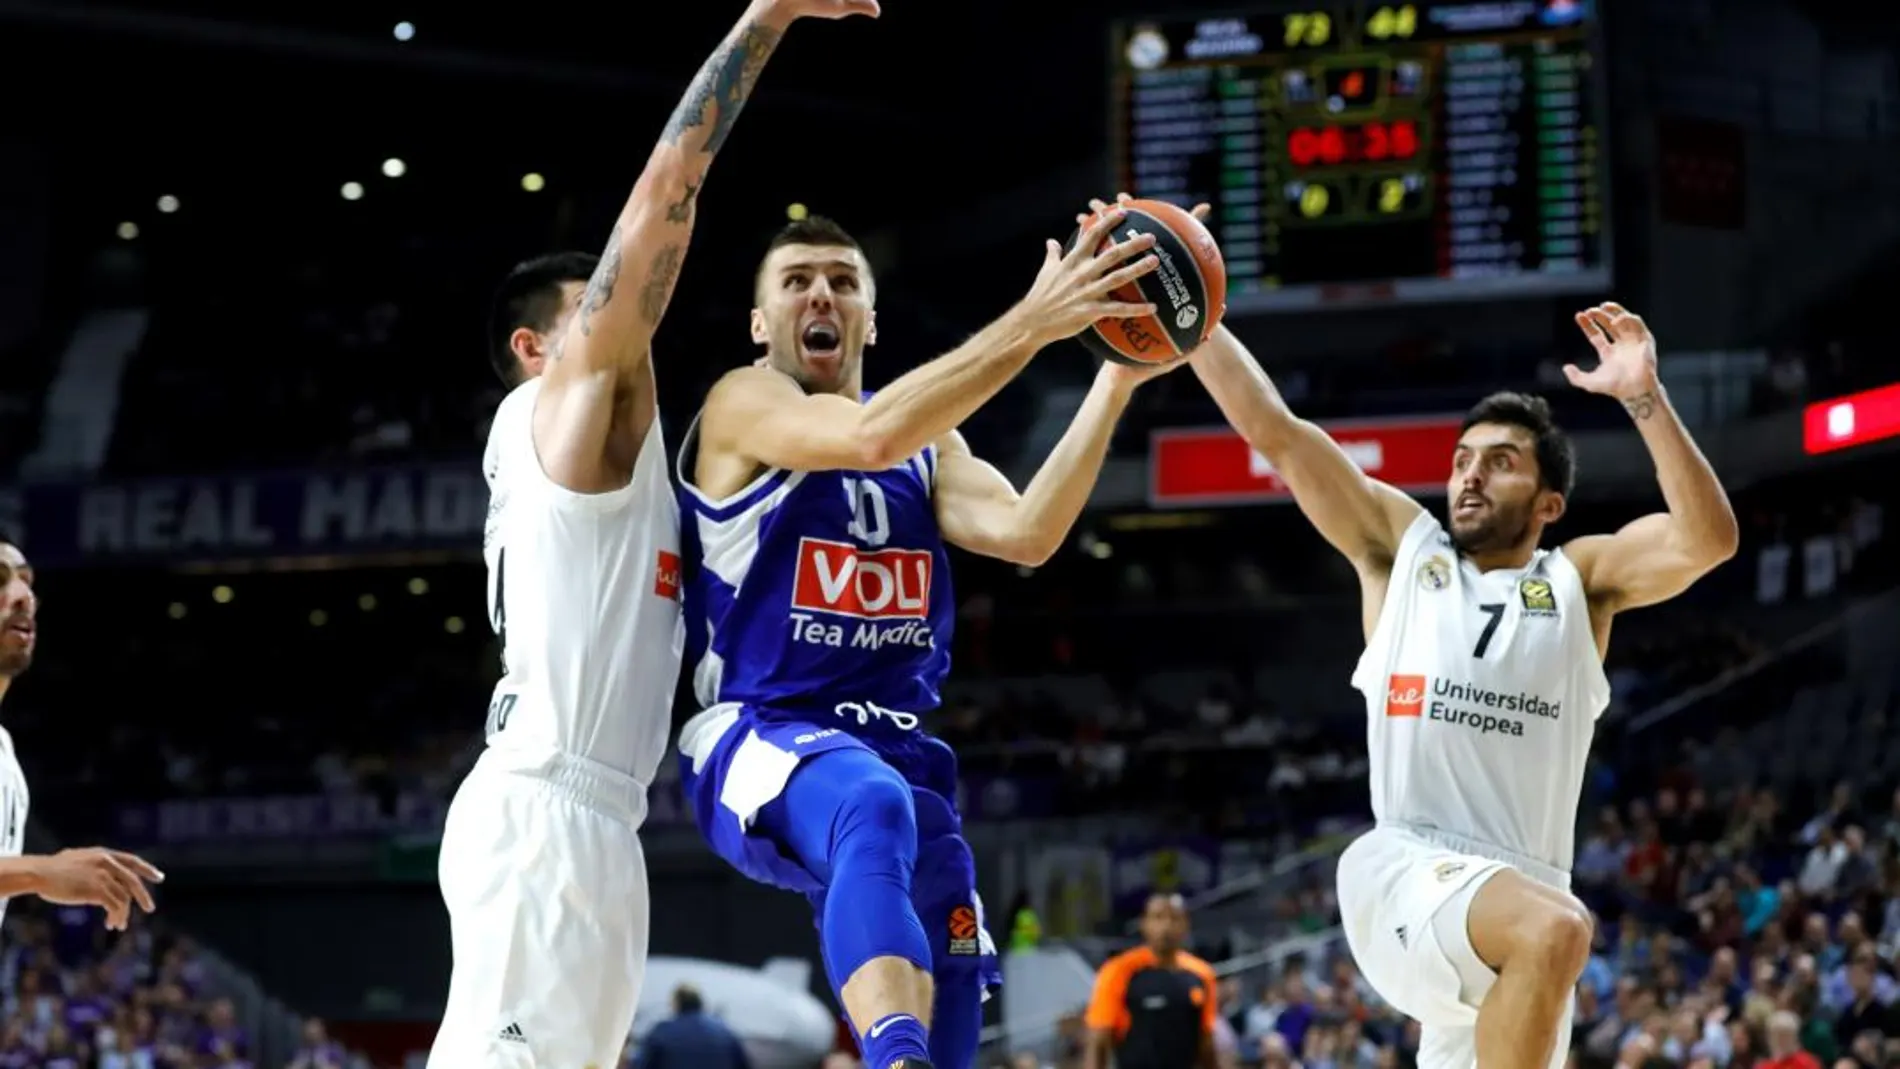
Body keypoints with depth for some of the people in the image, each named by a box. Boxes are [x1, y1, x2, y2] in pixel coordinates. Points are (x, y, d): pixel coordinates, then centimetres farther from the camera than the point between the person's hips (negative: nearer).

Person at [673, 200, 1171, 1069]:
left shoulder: (929, 442, 17)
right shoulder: (742, 407, -4)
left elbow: (1024, 533, -2)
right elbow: (870, 437, -25)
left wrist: (1116, 379, -12)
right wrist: (1033, 322, -30)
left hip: (897, 748, 8)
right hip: (761, 737, -8)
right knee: (875, 807, -40)